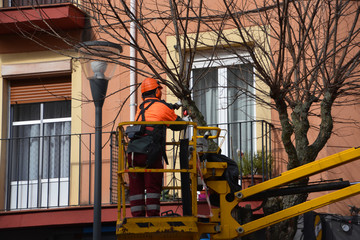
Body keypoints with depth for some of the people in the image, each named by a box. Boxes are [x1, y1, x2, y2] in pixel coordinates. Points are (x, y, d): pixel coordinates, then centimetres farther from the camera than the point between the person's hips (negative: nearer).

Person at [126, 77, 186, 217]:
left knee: (136, 188, 5)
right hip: (150, 153, -5)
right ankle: (153, 216, -8)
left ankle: (138, 217, 2)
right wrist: (184, 123, 42)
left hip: (133, 152, 5)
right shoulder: (163, 107, 6)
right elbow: (178, 125, 19)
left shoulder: (140, 108, 21)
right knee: (153, 186, -3)